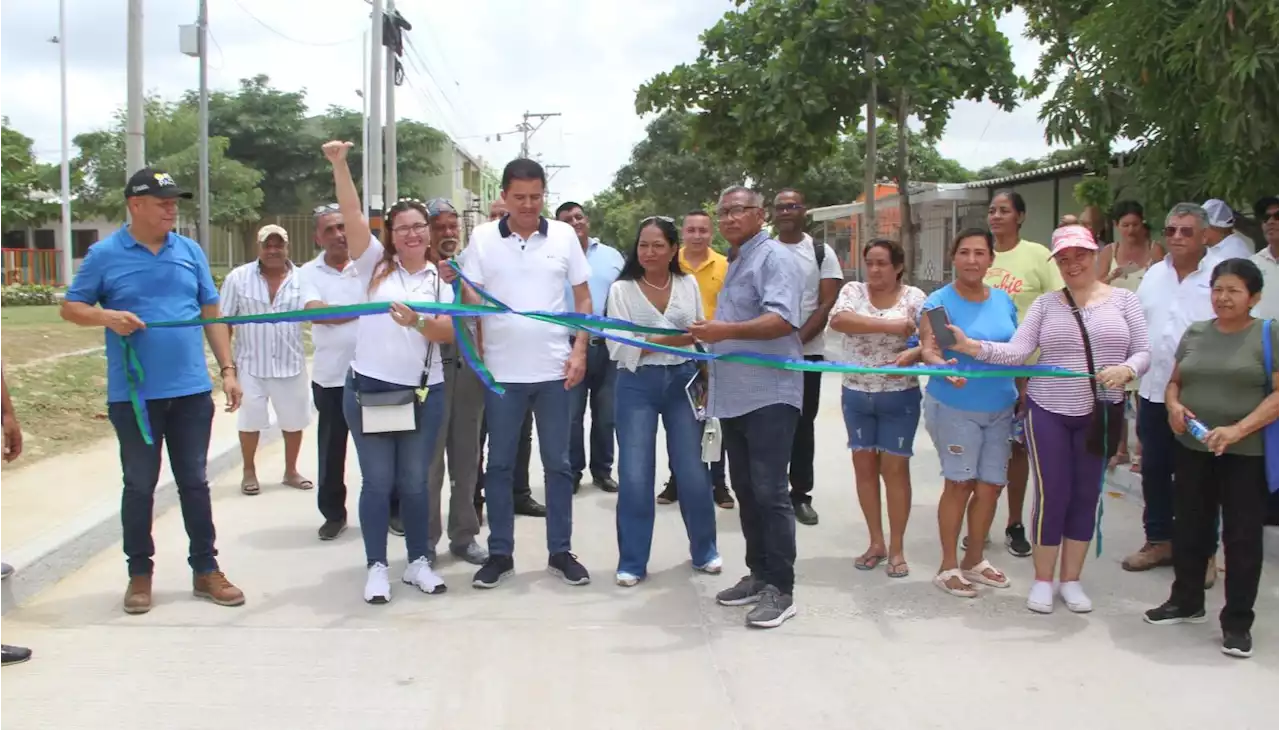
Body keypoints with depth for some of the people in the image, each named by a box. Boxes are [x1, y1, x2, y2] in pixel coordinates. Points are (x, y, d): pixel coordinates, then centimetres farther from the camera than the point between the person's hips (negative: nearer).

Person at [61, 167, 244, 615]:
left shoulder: (190, 251, 6)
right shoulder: (105, 254, -2)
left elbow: (211, 313, 8)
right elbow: (70, 308, 2)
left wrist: (227, 369, 2)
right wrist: (108, 316, -19)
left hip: (191, 390, 2)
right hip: (133, 394, -2)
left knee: (194, 482, 9)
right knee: (139, 486, 8)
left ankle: (206, 570, 19)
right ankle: (139, 574, 21)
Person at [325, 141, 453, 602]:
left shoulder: (440, 279, 8)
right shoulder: (376, 265, 4)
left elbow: (447, 333, -2)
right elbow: (352, 214, -8)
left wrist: (418, 322, -21)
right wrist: (339, 165, -18)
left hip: (423, 393, 1)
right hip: (368, 389, -1)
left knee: (414, 482, 9)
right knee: (378, 482, 3)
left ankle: (419, 562, 22)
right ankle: (376, 567, 13)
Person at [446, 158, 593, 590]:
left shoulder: (564, 235, 2)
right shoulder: (482, 237, 0)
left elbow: (583, 298, 6)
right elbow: (473, 300, -1)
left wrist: (579, 350, -4)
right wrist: (455, 283, -22)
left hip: (554, 369, 0)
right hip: (501, 370, 0)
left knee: (557, 463, 8)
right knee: (499, 464, 7)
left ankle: (560, 552, 19)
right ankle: (500, 555, 18)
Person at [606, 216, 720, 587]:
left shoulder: (688, 285, 6)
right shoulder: (621, 289, -2)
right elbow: (619, 349, -10)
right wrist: (673, 339, -17)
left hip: (684, 382, 2)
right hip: (638, 385, -2)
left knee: (693, 472, 5)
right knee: (634, 476, -1)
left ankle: (704, 551, 25)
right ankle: (632, 562, 12)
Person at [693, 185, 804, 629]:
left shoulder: (774, 257, -9)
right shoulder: (735, 263, 20)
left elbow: (782, 319, -24)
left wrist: (726, 331, -35)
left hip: (769, 394, -9)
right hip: (734, 396, 9)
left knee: (769, 492, -8)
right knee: (745, 489, 12)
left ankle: (781, 589, -2)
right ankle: (759, 574, 21)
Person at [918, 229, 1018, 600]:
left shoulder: (1004, 301, 7)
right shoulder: (939, 301, -9)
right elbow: (928, 349, -20)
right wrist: (941, 366, -41)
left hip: (1000, 409, 5)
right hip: (955, 408, -5)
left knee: (991, 485, 8)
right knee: (959, 483, -4)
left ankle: (974, 560, 26)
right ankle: (948, 566, 10)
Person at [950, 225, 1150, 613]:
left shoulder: (1124, 299, 3)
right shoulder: (1045, 303, 1)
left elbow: (1143, 352, 0)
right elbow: (1017, 351, -8)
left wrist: (1126, 369, -22)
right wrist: (974, 347, -24)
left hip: (1100, 414, 1)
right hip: (1049, 412, -1)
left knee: (1086, 495, 10)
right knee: (1052, 495, 1)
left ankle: (1071, 579, 24)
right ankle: (1042, 580, 16)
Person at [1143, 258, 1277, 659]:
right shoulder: (1195, 333, 9)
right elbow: (1174, 381, 15)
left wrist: (1238, 430, -21)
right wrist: (1173, 406, -7)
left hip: (1246, 454, -5)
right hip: (1192, 449, 5)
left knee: (1242, 536, 3)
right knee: (1189, 528, 15)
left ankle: (1237, 621, 12)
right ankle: (1186, 601, 32)